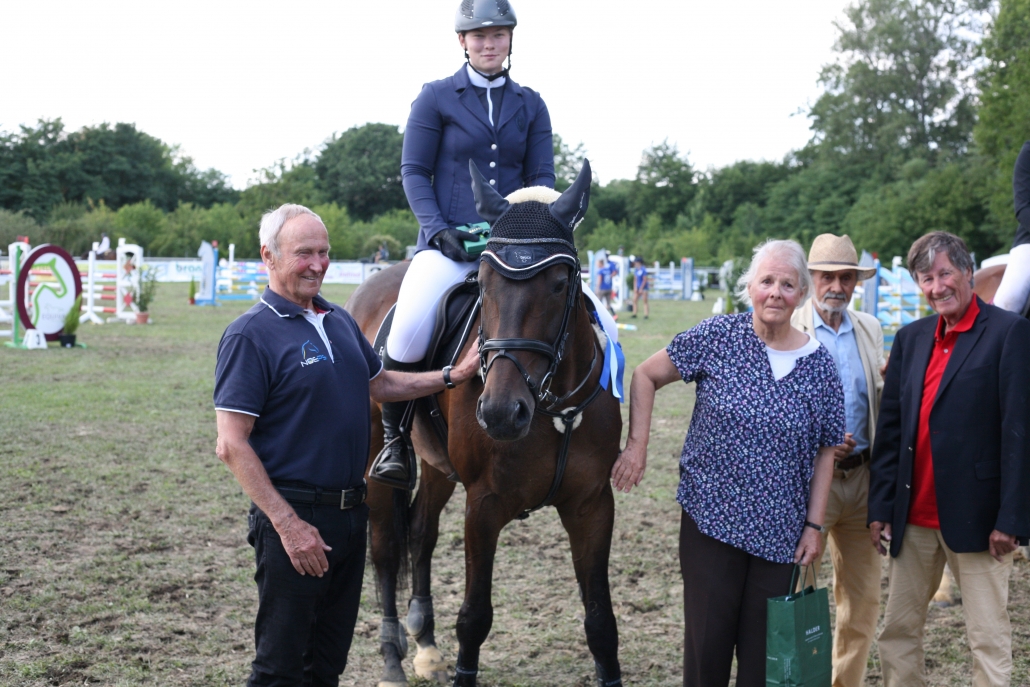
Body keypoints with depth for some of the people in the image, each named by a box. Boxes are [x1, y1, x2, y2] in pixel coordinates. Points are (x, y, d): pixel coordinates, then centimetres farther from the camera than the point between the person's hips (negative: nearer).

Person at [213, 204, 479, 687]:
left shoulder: (340, 321, 10)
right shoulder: (250, 334, -13)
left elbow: (380, 384, 27)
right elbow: (232, 446, -17)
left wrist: (454, 376, 17)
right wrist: (288, 524, -21)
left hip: (351, 513, 7)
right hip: (295, 518, -7)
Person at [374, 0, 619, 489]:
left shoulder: (530, 105, 13)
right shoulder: (436, 98, 4)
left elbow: (541, 178, 11)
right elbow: (414, 173, 2)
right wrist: (438, 230, -13)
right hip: (449, 245, -3)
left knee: (601, 330, -13)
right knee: (410, 330, -32)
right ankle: (393, 435, -6)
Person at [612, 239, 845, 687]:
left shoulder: (819, 365, -1)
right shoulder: (718, 337, -5)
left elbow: (825, 451, 5)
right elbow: (646, 376, 3)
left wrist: (814, 524, 0)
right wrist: (637, 445, -5)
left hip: (778, 533, 2)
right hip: (710, 517, -2)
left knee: (763, 650, 9)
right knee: (707, 642, 2)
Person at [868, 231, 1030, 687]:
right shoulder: (911, 339, 11)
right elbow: (889, 427, 12)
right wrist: (880, 507, 6)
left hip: (975, 514, -6)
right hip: (915, 518, 6)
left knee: (989, 640, 1)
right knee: (898, 630, 11)